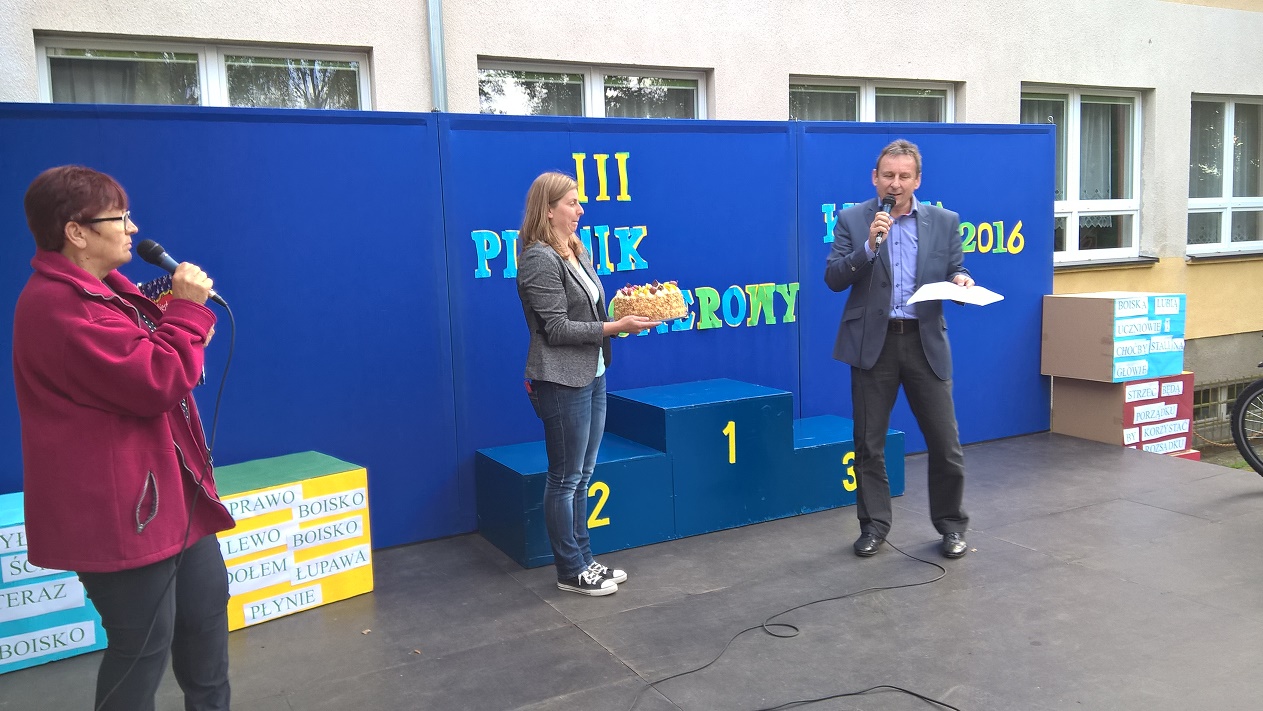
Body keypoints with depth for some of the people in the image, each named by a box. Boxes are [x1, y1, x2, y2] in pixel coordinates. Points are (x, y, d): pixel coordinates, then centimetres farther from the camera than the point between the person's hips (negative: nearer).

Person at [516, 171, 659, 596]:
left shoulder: (577, 252, 12)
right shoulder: (540, 259, -14)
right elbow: (557, 328, -18)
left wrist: (627, 310, -1)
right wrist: (615, 327, -20)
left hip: (592, 374, 9)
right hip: (562, 381, -9)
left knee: (582, 474, 16)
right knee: (566, 478, 3)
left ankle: (583, 558, 27)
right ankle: (570, 571, 15)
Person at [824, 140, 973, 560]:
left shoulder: (944, 222, 7)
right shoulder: (852, 220, 2)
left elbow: (956, 274, 9)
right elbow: (834, 279, -6)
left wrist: (961, 281, -14)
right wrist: (869, 246, -19)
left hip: (925, 342, 1)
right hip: (873, 342, -1)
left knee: (945, 443, 4)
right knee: (868, 443, 7)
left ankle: (951, 525, 23)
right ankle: (874, 525, 23)